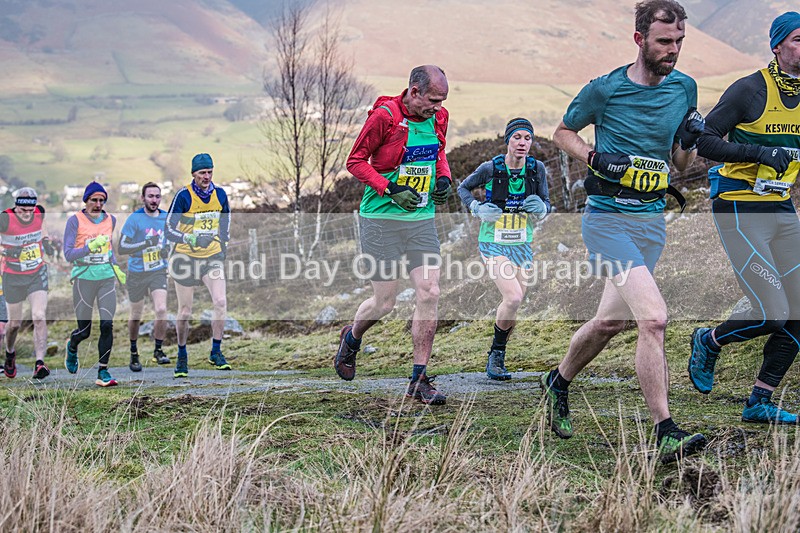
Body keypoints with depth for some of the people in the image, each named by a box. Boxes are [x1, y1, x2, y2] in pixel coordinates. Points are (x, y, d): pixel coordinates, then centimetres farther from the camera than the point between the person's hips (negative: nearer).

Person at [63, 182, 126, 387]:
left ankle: (103, 372, 1)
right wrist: (91, 247, -28)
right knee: (84, 330, 3)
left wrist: (115, 266, 16)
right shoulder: (75, 220, -8)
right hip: (84, 277, -3)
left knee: (107, 325, -8)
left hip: (107, 277, 3)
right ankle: (72, 347, 39)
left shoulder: (110, 220, 6)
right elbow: (68, 254, -14)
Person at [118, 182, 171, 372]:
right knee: (136, 316, 10)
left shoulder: (166, 218, 2)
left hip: (158, 272, 2)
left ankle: (158, 351, -1)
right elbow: (122, 248, -14)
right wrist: (145, 244, -25)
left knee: (161, 310, -17)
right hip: (136, 273, -2)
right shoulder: (134, 219, -11)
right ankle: (134, 354, 29)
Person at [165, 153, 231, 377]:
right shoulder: (183, 196, -12)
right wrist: (188, 238, -30)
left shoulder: (220, 194, 0)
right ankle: (182, 357, 21)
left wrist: (223, 245, 17)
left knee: (221, 302, -17)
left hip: (212, 257, 3)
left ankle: (216, 352, -5)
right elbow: (169, 230, -13)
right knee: (185, 312, 3)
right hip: (186, 258, -2)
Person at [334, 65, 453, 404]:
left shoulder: (438, 118, 5)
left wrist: (443, 178, 4)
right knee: (384, 303, 0)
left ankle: (419, 380, 4)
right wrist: (391, 189, -18)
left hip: (421, 219, 5)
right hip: (381, 219, -5)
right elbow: (356, 161, -8)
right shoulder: (385, 115, -14)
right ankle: (351, 338, 35)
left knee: (429, 294, -6)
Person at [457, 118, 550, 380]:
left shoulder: (537, 168, -4)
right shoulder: (490, 168, -12)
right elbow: (463, 188, 5)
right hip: (494, 243, -4)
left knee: (513, 306, 8)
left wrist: (541, 207, -16)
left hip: (522, 245, 4)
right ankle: (496, 353, 0)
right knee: (513, 297, -22)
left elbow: (546, 203, 7)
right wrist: (478, 209, -11)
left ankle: (496, 359, 30)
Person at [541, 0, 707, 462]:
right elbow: (563, 132, 7)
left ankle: (559, 383, 45)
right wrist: (595, 158, -11)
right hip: (608, 219, -6)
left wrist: (690, 142, -7)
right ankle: (666, 433, -19)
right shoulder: (605, 90, -8)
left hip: (653, 223, 6)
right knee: (654, 318, -21)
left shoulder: (685, 88, 6)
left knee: (609, 321, 18)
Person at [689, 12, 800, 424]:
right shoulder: (750, 89, -11)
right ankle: (708, 342, 18)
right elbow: (705, 143, -13)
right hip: (739, 210, -7)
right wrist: (760, 152, -22)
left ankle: (759, 403, 14)